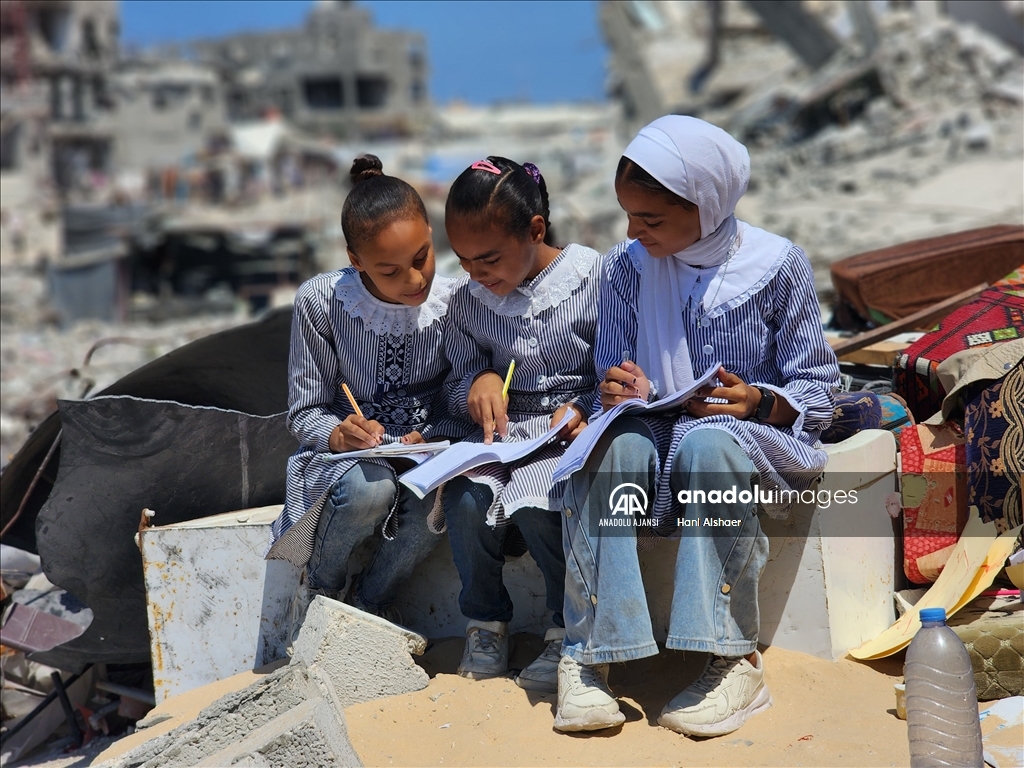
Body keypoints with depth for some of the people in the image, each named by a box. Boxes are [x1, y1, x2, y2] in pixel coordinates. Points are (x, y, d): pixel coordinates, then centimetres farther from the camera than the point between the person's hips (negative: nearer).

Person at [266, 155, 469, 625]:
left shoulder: (454, 303, -9)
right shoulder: (320, 301, -11)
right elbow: (304, 413, -4)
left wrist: (430, 438, -22)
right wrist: (337, 435, -26)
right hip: (348, 453, -1)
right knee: (369, 488, -37)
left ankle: (372, 601, -5)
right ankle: (320, 590, -2)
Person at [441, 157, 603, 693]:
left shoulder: (591, 279, -6)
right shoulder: (467, 302, 8)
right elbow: (458, 383, 15)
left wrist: (584, 409, -19)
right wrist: (480, 381, -8)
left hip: (571, 428, -4)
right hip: (502, 430, 4)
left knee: (533, 502, -34)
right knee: (467, 497, -28)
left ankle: (570, 628, -8)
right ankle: (486, 622, -1)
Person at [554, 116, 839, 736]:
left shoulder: (777, 266, -5)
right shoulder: (626, 268, 3)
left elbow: (818, 386, -1)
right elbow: (615, 374, 11)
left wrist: (757, 401, -22)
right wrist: (623, 392, -15)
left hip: (754, 434, -3)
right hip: (657, 428, 3)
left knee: (705, 446, -40)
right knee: (616, 447, -34)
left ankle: (733, 657, -31)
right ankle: (589, 652, -30)